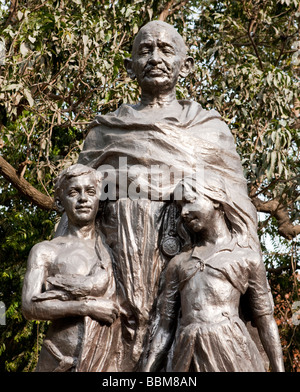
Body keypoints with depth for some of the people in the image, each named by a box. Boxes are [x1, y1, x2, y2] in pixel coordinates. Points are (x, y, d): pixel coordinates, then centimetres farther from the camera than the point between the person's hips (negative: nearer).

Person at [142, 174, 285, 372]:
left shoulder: (248, 259, 13)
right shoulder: (178, 263, 21)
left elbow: (266, 322, 10)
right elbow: (165, 327, 17)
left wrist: (279, 370, 1)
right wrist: (147, 371, 7)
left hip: (233, 353, -3)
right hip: (188, 359, 3)